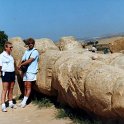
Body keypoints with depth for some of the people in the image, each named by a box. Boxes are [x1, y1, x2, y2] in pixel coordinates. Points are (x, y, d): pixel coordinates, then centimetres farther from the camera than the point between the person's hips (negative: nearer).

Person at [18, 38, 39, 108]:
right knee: (25, 86, 8)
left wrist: (21, 65, -11)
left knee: (28, 86, -6)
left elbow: (29, 60, -15)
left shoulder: (35, 51, -6)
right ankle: (24, 101, 13)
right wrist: (20, 66, -7)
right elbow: (23, 60, 14)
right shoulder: (27, 51, 16)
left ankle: (24, 102, -5)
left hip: (31, 71, -7)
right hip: (25, 71, 7)